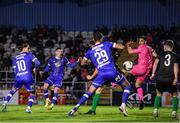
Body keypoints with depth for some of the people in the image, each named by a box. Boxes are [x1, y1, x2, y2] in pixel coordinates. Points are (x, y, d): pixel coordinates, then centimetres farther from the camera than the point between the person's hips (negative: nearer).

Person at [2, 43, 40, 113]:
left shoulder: (15, 58, 18)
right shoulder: (29, 55, 5)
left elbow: (15, 71, 18)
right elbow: (37, 63, -4)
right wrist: (35, 68, 16)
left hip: (18, 78, 4)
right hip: (28, 78, -4)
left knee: (13, 90, 27)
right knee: (32, 93, 12)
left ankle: (5, 103, 16)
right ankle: (28, 108, -4)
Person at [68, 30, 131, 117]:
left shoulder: (90, 50, 13)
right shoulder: (106, 44, 8)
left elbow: (82, 63, 24)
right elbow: (121, 47, 10)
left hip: (102, 74, 1)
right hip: (112, 72, -1)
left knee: (89, 92, 13)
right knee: (127, 86, 19)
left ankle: (76, 107, -3)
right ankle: (123, 106, 0)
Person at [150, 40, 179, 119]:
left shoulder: (161, 54, 9)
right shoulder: (174, 56, 8)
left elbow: (156, 63, -5)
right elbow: (175, 66, -5)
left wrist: (153, 74, -4)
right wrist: (176, 78, -12)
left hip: (160, 78, 1)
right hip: (170, 79, -1)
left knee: (159, 94, 20)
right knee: (174, 95, 15)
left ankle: (155, 110, 3)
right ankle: (174, 112, 2)